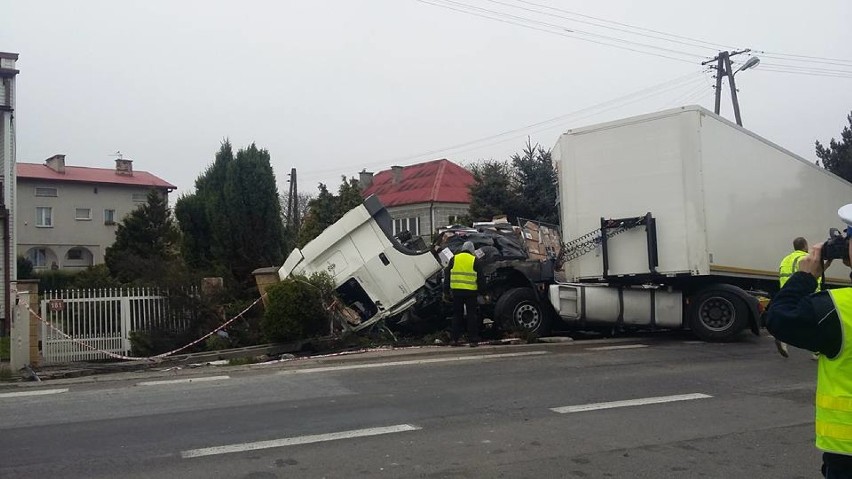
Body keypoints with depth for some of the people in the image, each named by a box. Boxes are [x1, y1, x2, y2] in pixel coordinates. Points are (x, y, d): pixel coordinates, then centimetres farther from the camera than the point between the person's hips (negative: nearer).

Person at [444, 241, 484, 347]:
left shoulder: (454, 259, 9)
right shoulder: (475, 260, 2)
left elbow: (447, 276, 8)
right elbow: (480, 278, 2)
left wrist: (446, 291, 12)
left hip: (456, 291, 2)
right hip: (471, 291, -2)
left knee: (457, 315, 11)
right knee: (471, 315, 3)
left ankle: (454, 339, 10)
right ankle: (472, 340, 2)